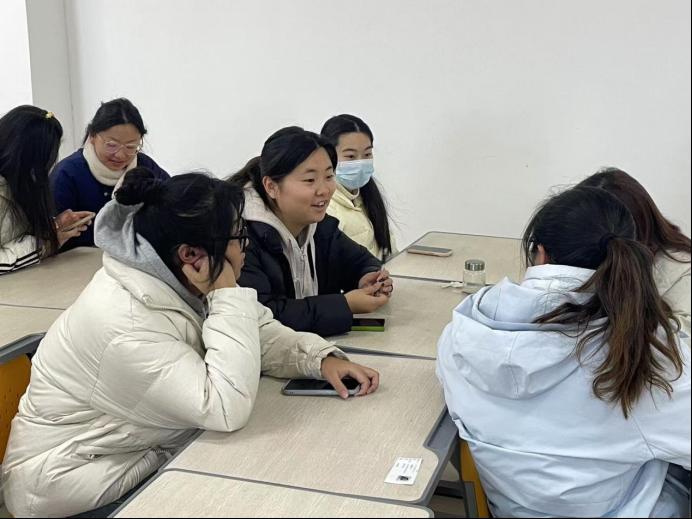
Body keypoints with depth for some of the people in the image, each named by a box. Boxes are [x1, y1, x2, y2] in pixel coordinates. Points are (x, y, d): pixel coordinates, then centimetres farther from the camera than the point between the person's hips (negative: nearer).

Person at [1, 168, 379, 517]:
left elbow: (259, 333, 1)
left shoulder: (173, 281, -6)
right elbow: (228, 409, -36)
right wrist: (227, 296, -32)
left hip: (145, 457, 8)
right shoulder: (125, 324, -33)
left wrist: (321, 359, -16)